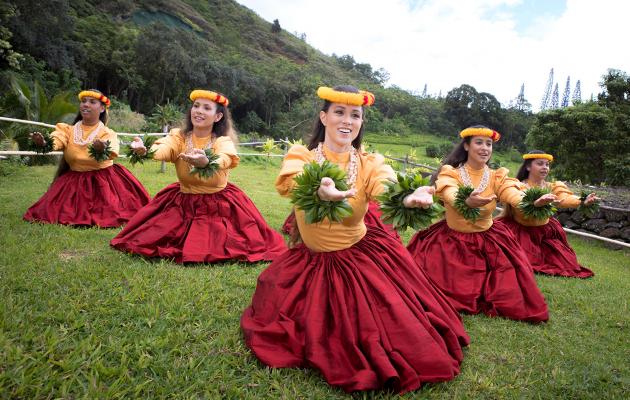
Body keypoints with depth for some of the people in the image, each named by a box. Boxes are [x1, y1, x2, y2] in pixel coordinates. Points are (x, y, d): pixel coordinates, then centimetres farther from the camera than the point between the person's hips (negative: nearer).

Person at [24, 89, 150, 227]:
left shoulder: (108, 134, -5)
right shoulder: (68, 130, 3)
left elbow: (111, 153, -28)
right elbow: (55, 142, -18)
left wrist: (103, 149, -52)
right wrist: (43, 143, -41)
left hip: (103, 181, -3)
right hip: (74, 181, 3)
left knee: (110, 215, -15)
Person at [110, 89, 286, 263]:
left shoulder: (223, 140, -14)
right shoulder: (179, 136, -6)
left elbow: (225, 159, -38)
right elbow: (163, 149, -29)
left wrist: (206, 162, -61)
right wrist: (145, 150, -53)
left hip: (219, 205, -2)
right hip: (183, 201, 3)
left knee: (219, 247, -6)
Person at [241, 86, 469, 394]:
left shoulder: (370, 163, -7)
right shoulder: (300, 155, -10)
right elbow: (288, 181, -35)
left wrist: (408, 198, -56)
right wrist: (319, 190, -60)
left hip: (363, 257, 0)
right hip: (313, 262, 0)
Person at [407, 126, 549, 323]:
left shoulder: (497, 177, -1)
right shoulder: (450, 173, -10)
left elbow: (515, 195, -21)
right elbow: (451, 196, -32)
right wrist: (467, 202, -56)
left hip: (489, 243, 3)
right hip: (452, 241, -2)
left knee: (507, 295, 2)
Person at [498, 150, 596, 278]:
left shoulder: (551, 187, -1)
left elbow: (564, 198, -23)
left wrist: (582, 201, -45)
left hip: (545, 232, 5)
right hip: (522, 233, -5)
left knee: (563, 262, 9)